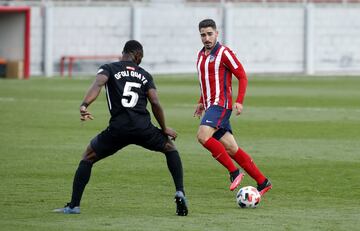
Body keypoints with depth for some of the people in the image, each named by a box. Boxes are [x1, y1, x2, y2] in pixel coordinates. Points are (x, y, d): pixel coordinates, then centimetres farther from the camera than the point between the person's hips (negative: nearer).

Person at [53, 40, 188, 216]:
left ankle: (74, 205, 10)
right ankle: (180, 193, 11)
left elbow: (98, 84, -12)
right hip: (143, 128, 1)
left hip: (118, 128, -1)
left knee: (88, 157, 19)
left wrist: (84, 106, -28)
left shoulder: (109, 68, 10)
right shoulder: (144, 75, 16)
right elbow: (155, 104, 6)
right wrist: (164, 129, 19)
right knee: (170, 148, 28)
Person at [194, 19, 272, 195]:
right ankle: (262, 182, 9)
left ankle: (234, 172, -17)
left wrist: (239, 101, -17)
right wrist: (201, 102, 22)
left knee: (202, 136, -25)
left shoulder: (224, 53, -8)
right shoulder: (201, 55, 16)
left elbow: (242, 76, -9)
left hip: (221, 104, -8)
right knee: (231, 149, 4)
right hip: (210, 106, 8)